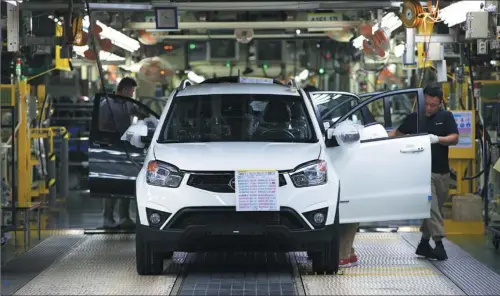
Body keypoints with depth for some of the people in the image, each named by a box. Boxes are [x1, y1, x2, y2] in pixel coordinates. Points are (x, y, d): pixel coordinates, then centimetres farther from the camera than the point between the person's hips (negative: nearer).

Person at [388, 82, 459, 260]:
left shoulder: (446, 117, 6)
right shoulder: (413, 118, 5)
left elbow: (454, 139, -2)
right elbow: (397, 132, 17)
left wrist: (437, 139, -19)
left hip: (442, 172, 3)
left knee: (434, 208, 9)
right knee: (431, 206, -16)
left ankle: (424, 243, 20)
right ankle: (438, 243, -22)